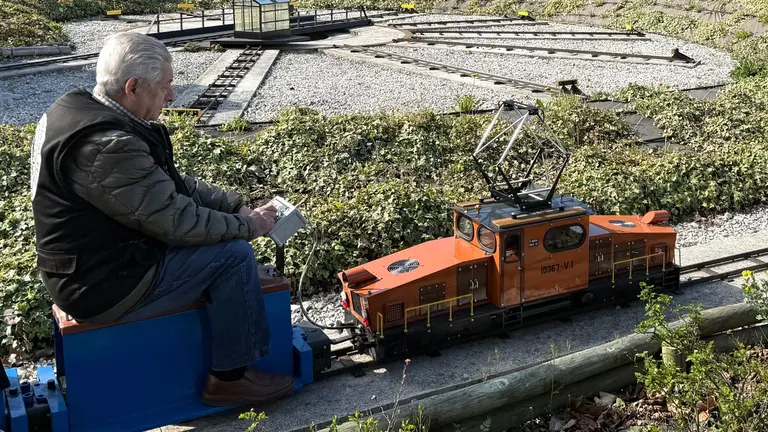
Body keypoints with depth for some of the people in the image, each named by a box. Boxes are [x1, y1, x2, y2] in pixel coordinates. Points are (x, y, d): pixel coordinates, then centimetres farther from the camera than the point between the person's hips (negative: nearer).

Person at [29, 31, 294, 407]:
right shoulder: (107, 146, -30)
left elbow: (170, 184, 9)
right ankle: (231, 377, 4)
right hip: (104, 286, -10)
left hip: (87, 263, 10)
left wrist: (237, 207, 2)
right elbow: (176, 220, -25)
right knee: (234, 253, -11)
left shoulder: (81, 110, 3)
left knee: (222, 231, 17)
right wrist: (249, 226, -10)